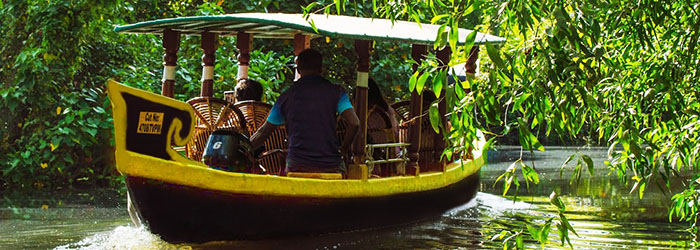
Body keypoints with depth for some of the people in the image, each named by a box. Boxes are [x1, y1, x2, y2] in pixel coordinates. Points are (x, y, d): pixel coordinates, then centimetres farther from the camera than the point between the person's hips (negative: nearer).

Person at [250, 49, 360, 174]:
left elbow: (263, 132, 14)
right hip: (331, 166, -1)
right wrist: (343, 149, 6)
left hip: (297, 165, 1)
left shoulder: (287, 96, 7)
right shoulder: (335, 91, 2)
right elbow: (354, 123, -10)